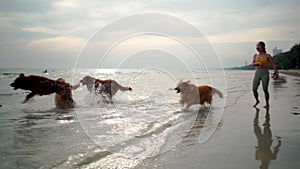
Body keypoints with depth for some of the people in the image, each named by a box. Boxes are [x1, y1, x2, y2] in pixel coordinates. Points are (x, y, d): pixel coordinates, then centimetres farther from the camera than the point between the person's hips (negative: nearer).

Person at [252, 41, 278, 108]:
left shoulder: (267, 56, -2)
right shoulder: (255, 55, 9)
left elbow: (273, 64, -3)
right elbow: (253, 64, -2)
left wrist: (276, 73, -13)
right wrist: (258, 63, -22)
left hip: (265, 73, -3)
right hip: (257, 73, 3)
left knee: (265, 90, -2)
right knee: (254, 89, -4)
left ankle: (267, 104, 16)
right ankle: (257, 101, 22)